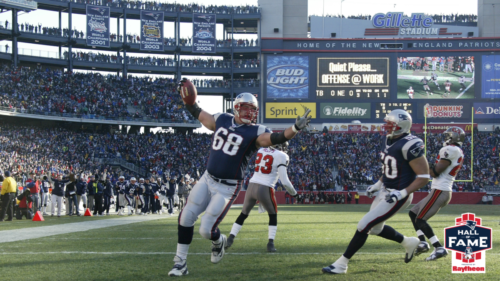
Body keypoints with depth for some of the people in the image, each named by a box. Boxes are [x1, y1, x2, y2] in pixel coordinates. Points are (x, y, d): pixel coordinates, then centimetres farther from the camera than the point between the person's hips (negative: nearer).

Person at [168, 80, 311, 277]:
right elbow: (199, 114, 20)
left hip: (227, 188, -5)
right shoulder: (222, 120, 4)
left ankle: (219, 242, 30)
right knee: (186, 217, 1)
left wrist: (295, 128, -43)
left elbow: (275, 138, -28)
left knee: (207, 230, -8)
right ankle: (180, 262, 15)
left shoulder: (255, 133, -11)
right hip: (207, 179, 5)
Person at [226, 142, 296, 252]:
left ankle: (230, 239, 13)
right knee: (273, 216, 18)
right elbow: (284, 181, -8)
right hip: (265, 189, -4)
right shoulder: (281, 156, -5)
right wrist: (293, 192, 9)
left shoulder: (261, 151, 10)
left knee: (243, 214, 20)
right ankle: (271, 243, 8)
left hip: (251, 186, 4)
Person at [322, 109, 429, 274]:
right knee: (375, 228, 21)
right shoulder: (391, 140, 4)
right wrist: (377, 185, 15)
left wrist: (402, 193, -27)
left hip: (398, 196, -10)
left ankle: (342, 264, 1)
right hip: (386, 192, 10)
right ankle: (408, 243, 41)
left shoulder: (409, 146, -23)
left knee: (364, 226, -9)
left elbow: (424, 176, -21)